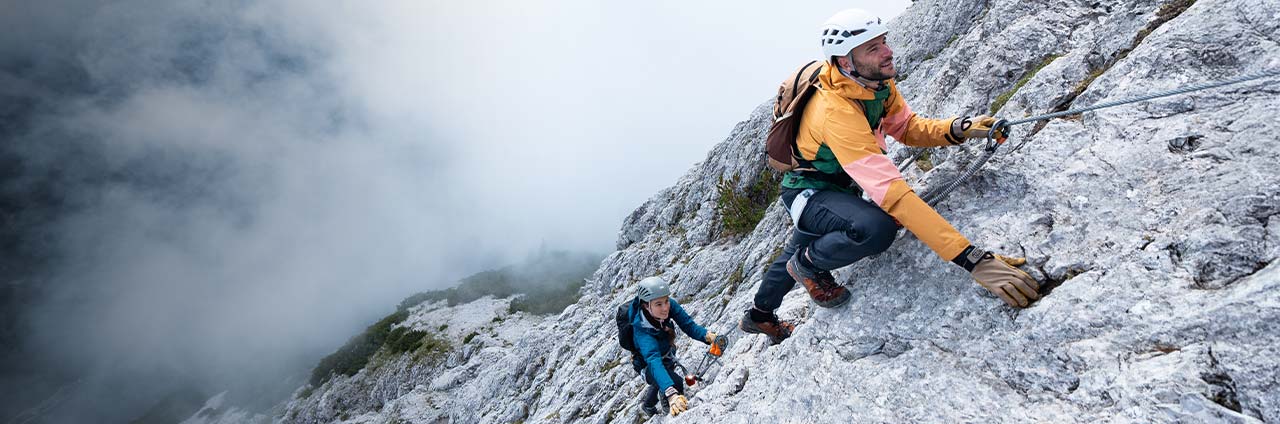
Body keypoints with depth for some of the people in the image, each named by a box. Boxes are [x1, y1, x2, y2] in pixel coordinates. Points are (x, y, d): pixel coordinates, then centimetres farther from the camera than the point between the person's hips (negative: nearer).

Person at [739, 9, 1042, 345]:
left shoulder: (878, 81, -12)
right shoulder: (837, 112, -38)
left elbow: (907, 127, 0)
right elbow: (893, 193, -45)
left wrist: (958, 129, -21)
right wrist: (972, 260, -48)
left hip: (837, 185, 9)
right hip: (808, 192, -9)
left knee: (801, 250, 28)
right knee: (877, 227, -37)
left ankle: (759, 316, 54)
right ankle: (809, 265, -4)